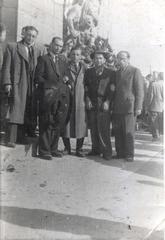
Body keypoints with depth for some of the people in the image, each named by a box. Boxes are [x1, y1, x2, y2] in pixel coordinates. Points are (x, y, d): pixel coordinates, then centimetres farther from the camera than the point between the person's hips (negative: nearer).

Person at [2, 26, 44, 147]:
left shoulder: (39, 50, 16)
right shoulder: (12, 47, 9)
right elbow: (6, 67, 2)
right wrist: (7, 83, -8)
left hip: (33, 87, 3)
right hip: (17, 85, -3)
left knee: (30, 114, 1)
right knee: (15, 112, -9)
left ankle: (24, 139, 9)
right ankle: (11, 140, -7)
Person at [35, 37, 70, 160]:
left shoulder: (63, 60, 19)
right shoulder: (43, 59, 3)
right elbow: (38, 78, -3)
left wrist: (65, 80, 2)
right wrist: (50, 86, -10)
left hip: (60, 95, 5)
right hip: (48, 95, -5)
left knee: (57, 123, 5)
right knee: (46, 124, -1)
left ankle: (53, 149, 14)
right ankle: (44, 150, 5)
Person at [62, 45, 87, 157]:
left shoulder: (84, 67, 12)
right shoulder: (66, 66, 7)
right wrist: (64, 82, -12)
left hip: (81, 99, 1)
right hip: (67, 98, -1)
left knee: (81, 124, 0)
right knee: (66, 123, 1)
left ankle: (79, 149, 11)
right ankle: (67, 148, 16)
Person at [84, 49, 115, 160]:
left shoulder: (111, 73, 8)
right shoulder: (89, 72, 16)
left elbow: (112, 89, 2)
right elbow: (85, 87, 11)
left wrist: (107, 102, -9)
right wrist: (87, 100, -2)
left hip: (104, 104, -3)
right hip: (91, 104, 3)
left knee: (104, 128, -8)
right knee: (93, 128, 2)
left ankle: (106, 152, -1)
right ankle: (95, 150, 12)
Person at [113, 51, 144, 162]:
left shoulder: (135, 71, 0)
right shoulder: (117, 73, 18)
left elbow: (140, 90, -5)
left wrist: (138, 107, -11)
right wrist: (112, 106, 12)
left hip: (129, 107, -6)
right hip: (117, 108, 6)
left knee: (129, 132, -2)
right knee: (118, 132, 5)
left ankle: (129, 155, 7)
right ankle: (120, 153, 14)